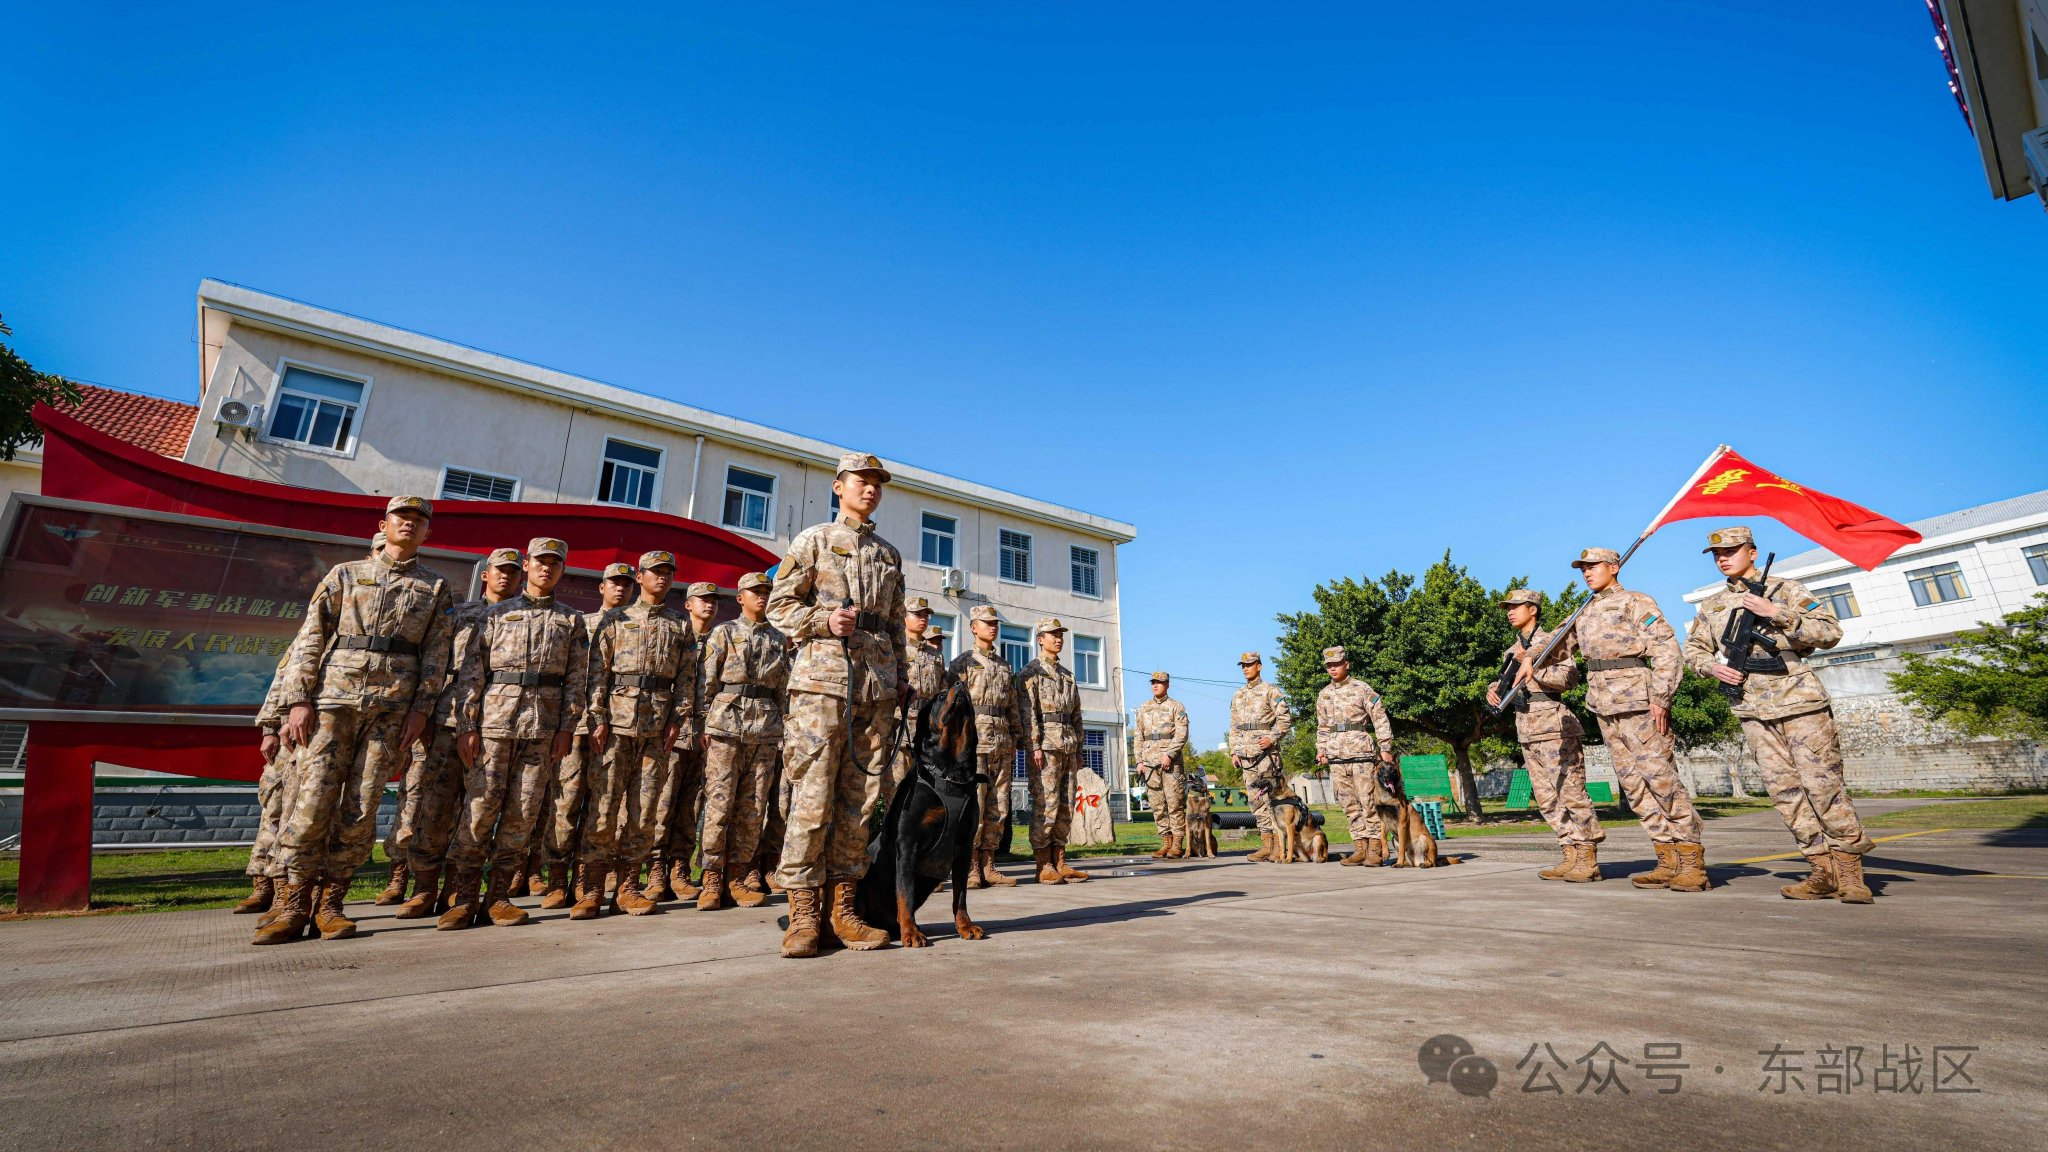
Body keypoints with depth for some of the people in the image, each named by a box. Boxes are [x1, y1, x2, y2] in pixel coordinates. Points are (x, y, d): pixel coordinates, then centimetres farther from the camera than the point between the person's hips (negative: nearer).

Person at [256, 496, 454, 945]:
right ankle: (294, 905, 6)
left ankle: (331, 904, 11)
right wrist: (298, 700, -3)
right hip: (333, 700, 0)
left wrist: (420, 708, -4)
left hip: (392, 706, 0)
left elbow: (436, 654, 6)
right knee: (313, 800, -5)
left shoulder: (436, 589, 12)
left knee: (361, 807, 0)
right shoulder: (345, 575, 12)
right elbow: (310, 639, 7)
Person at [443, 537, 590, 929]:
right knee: (480, 807, -2)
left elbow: (577, 679, 8)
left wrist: (567, 728, -1)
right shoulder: (496, 614, 10)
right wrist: (467, 726, -4)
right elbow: (471, 671, 5)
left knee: (523, 812, 3)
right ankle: (465, 896, 9)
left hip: (543, 728, 1)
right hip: (495, 721, -1)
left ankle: (499, 895, 12)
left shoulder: (572, 620, 12)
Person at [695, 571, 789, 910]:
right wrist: (705, 724, -4)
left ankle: (736, 877, 11)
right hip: (727, 725, -3)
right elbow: (707, 681, 2)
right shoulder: (724, 632, 7)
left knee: (753, 807, 2)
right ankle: (712, 880, 2)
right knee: (719, 803, -7)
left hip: (765, 730, 4)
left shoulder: (779, 639, 17)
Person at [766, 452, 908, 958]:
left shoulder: (890, 554, 22)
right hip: (823, 679, -4)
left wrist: (902, 677, 14)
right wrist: (823, 620, -13)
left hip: (878, 688, 5)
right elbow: (780, 605, 3)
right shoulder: (814, 539, 9)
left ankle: (840, 910, 11)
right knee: (812, 800, -6)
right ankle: (803, 916, 2)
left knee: (860, 802, 4)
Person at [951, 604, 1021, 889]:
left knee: (998, 809, 5)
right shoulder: (963, 662, 3)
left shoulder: (1005, 666, 20)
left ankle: (988, 867, 11)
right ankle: (970, 868, 0)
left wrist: (1014, 743, 14)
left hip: (1002, 745, 6)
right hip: (974, 742, -6)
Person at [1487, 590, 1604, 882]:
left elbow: (1570, 677, -14)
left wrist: (1532, 665, -19)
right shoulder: (1512, 651, 19)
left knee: (1571, 792, -7)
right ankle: (1571, 856, 12)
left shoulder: (1550, 641, -2)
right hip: (1527, 731, 8)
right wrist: (1493, 689, 3)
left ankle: (1589, 860, -3)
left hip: (1553, 725, -8)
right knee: (1547, 799, 7)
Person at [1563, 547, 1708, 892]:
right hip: (1604, 707, 7)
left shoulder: (1636, 602, -1)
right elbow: (1558, 646, 27)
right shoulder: (1584, 614, 19)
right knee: (1632, 784, 5)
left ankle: (1692, 861, 0)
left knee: (1661, 778, -7)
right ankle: (1669, 860, 10)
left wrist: (1660, 698, -16)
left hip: (1637, 703, -7)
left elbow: (1666, 649, -9)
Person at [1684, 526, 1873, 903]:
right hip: (1754, 710, 4)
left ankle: (1850, 869, 7)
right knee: (1784, 791, 3)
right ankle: (1824, 871, 10)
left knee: (1823, 785, -4)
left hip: (1799, 701, -4)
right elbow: (1693, 649, 20)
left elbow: (1830, 632, -6)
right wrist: (1713, 666, -1)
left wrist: (1776, 613, -17)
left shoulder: (1785, 589, 2)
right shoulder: (1712, 604, 14)